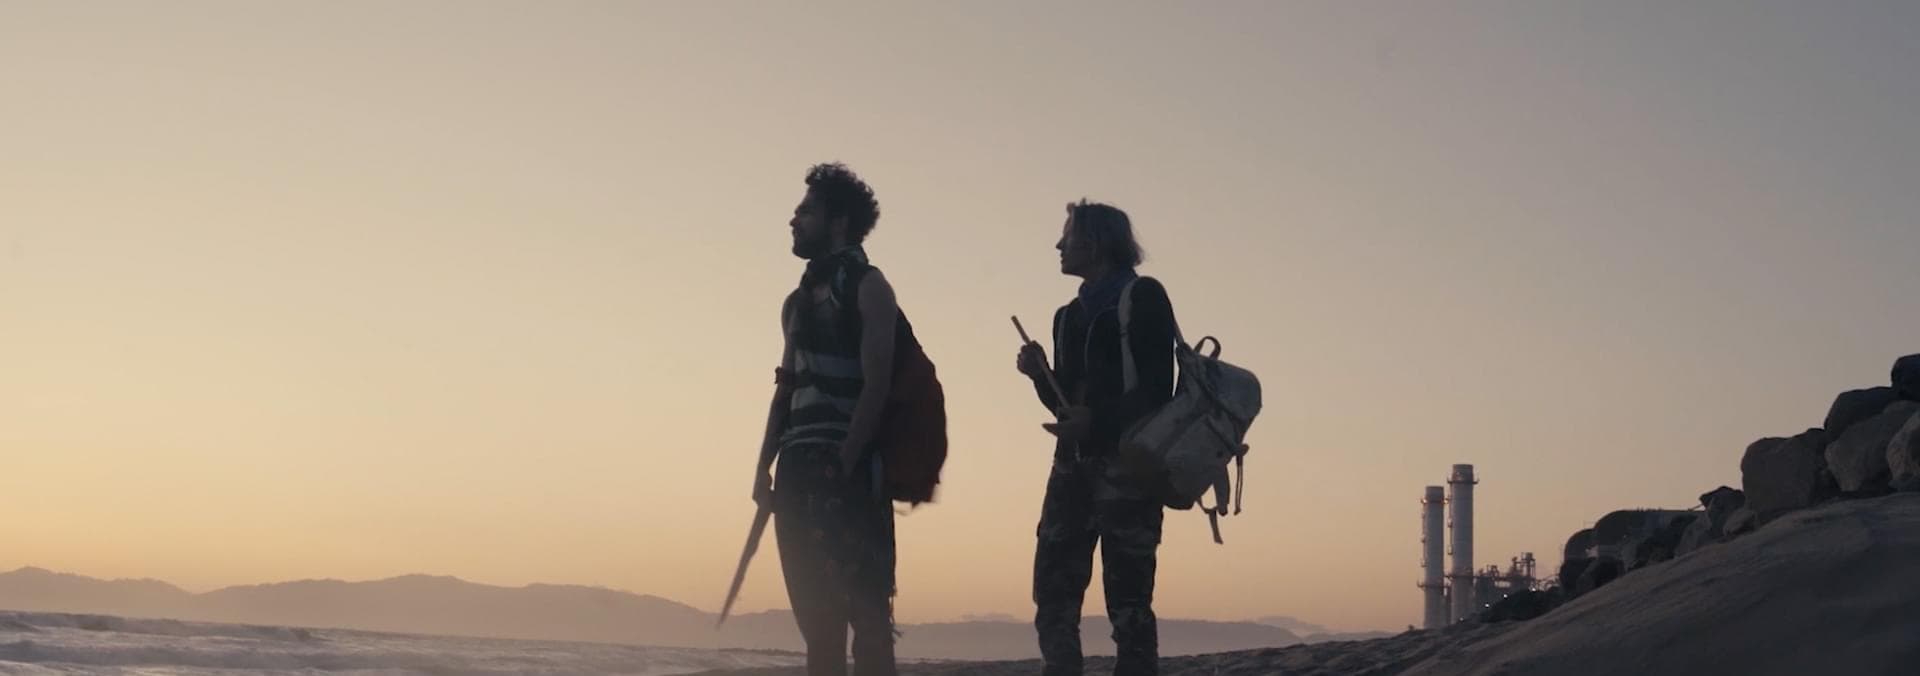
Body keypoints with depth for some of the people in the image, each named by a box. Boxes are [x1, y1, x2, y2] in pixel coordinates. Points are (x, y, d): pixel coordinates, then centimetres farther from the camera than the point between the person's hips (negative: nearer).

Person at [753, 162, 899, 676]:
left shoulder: (867, 287, -1)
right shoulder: (799, 300, 20)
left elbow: (876, 383, -10)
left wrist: (842, 465, -17)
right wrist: (766, 468, 8)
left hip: (850, 473, -7)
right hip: (800, 472, 7)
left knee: (865, 613, -9)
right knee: (817, 620, 7)